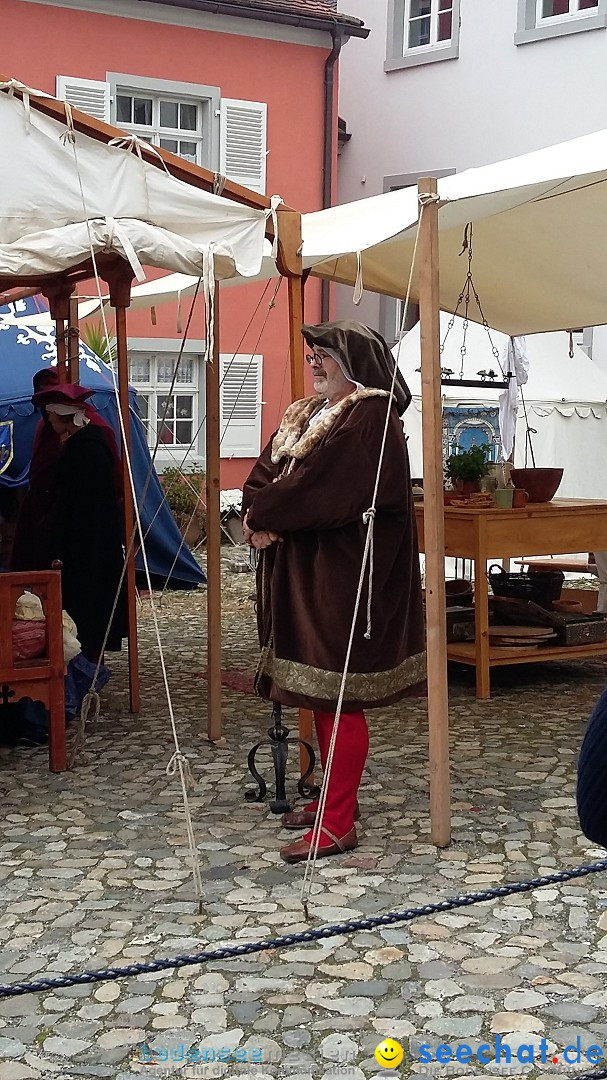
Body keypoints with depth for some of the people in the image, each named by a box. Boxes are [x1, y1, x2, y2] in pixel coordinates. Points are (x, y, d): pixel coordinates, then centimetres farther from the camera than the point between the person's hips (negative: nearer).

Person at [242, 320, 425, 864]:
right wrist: (262, 516, -10)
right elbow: (263, 473, 10)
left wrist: (261, 515, -9)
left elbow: (317, 489, -21)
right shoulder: (303, 414, 16)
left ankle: (339, 824, 0)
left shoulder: (371, 417, -13)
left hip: (343, 574, -9)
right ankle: (336, 797, 27)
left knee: (338, 694, -6)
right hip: (300, 569, 9)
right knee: (317, 690, 14)